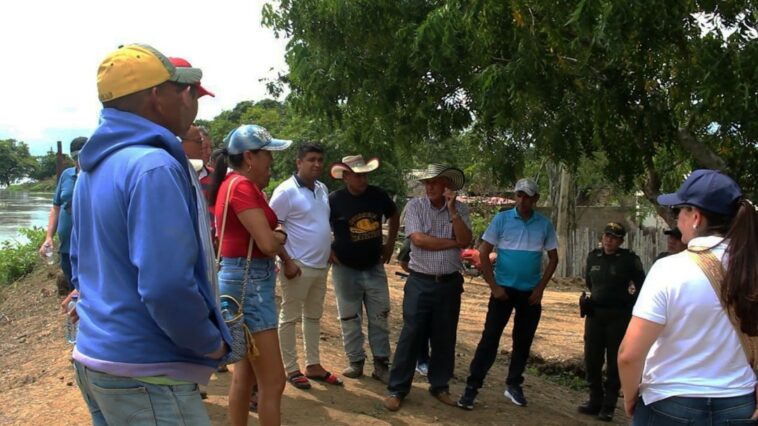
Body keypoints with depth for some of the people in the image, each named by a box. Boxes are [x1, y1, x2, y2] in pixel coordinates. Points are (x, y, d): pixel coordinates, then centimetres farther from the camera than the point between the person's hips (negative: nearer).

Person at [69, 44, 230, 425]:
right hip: (144, 372, -9)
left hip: (93, 354, 9)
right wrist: (213, 345, -13)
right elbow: (167, 287, -27)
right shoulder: (153, 166, -20)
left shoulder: (93, 168, 9)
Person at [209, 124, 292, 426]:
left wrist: (274, 235, -5)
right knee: (273, 381, -4)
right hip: (249, 282, -11)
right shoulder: (241, 186, -16)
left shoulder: (237, 184, 14)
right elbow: (267, 242, -21)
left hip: (248, 279, 11)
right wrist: (282, 235, -2)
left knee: (245, 372, 18)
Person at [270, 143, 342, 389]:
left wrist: (330, 251, 13)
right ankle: (291, 369, 15)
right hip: (298, 266, -8)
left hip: (320, 266, 8)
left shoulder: (323, 189, 9)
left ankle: (313, 365, 26)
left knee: (314, 316, 16)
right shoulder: (286, 191, -14)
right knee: (290, 318, 5)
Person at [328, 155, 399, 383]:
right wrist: (328, 251, -7)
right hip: (346, 269, -2)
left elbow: (394, 216, 15)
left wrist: (390, 244, 10)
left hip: (375, 267, 3)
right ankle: (356, 362, 20)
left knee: (380, 318, 6)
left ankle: (381, 364, 16)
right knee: (350, 320, 7)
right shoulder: (334, 199, -12)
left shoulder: (378, 195, -3)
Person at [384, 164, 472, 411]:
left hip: (449, 283, 3)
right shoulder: (415, 206, -3)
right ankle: (397, 389, 9)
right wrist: (453, 243, -8)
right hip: (420, 282, -2)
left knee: (445, 338, 11)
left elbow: (466, 241, -10)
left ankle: (439, 386, 26)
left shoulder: (460, 209, 3)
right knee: (411, 336, 0)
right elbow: (419, 239, -16)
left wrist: (452, 210, -16)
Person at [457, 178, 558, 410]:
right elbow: (483, 253, -5)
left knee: (523, 341, 11)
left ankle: (513, 385, 26)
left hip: (530, 292, 3)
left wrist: (540, 288, -1)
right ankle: (472, 387, -1)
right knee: (490, 338, -6)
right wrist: (494, 286, -10)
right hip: (504, 289, -3)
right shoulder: (501, 219, -6)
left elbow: (553, 258, 8)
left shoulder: (544, 224, 1)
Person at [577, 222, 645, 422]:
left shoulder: (629, 259, -8)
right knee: (591, 360, 8)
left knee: (614, 363, 2)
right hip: (595, 313, 4)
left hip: (619, 316, -4)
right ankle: (595, 401, 22)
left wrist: (629, 305, -1)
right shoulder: (593, 256, 5)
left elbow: (641, 286, -2)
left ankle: (608, 407, 11)